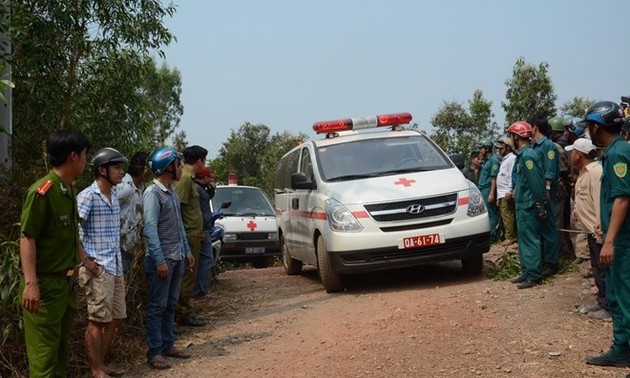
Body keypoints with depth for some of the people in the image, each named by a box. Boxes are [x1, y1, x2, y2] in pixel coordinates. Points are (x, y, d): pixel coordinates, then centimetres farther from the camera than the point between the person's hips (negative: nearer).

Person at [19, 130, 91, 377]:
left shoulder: (69, 190, 10)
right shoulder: (41, 191, -17)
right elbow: (27, 238, -18)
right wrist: (31, 283, -24)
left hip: (66, 282, 9)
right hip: (45, 284, -9)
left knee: (62, 348, 15)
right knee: (44, 351, -3)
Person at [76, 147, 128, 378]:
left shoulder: (114, 197, 12)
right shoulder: (87, 196, -12)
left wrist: (118, 260, 14)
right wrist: (86, 261, -16)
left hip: (116, 267, 8)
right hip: (98, 269, -8)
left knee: (114, 318, 13)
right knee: (98, 320, -1)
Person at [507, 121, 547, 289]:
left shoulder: (527, 155, -18)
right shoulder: (522, 154, 13)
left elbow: (536, 182, -21)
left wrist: (540, 207, -19)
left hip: (529, 206, -10)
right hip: (523, 205, 10)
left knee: (530, 240, -5)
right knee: (524, 238, 15)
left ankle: (534, 276, 0)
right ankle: (526, 272, 23)